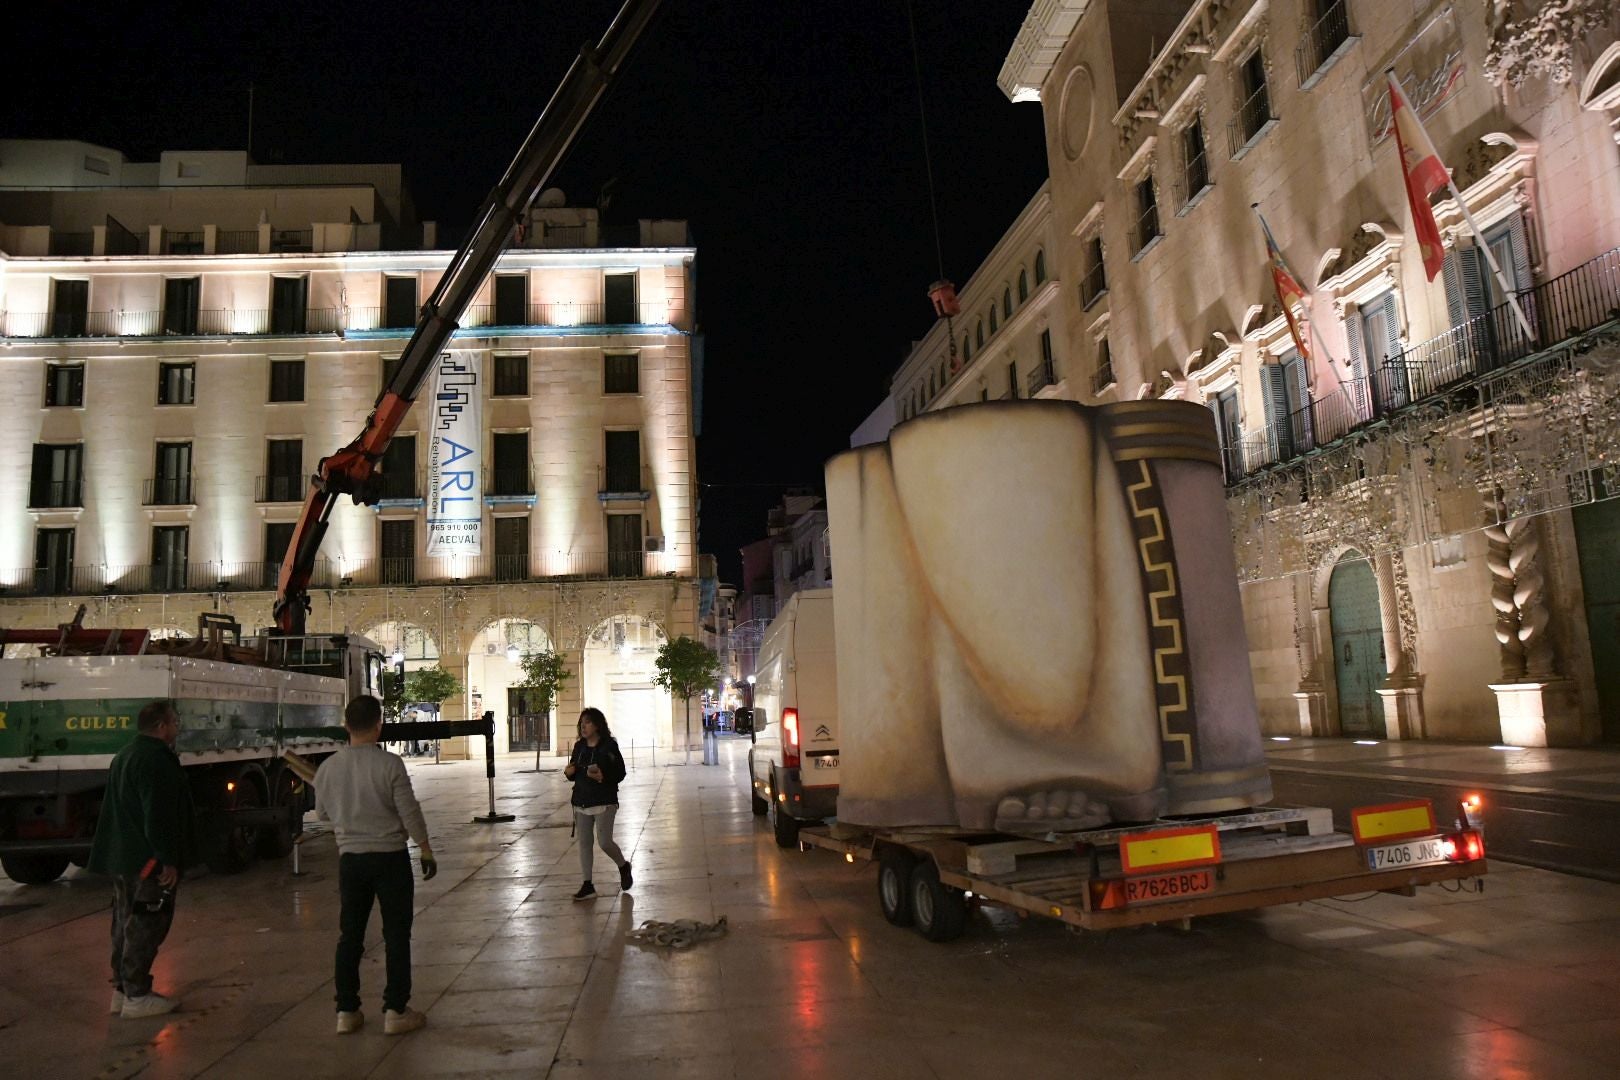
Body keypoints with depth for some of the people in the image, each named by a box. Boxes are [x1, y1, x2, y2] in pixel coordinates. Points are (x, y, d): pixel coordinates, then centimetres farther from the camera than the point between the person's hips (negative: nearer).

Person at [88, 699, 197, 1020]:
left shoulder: (125, 756, 16)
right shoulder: (156, 759, -19)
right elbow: (159, 816, -24)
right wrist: (169, 860, -21)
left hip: (122, 858, 11)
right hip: (148, 860, -11)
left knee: (128, 922, 16)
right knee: (146, 925, -4)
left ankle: (122, 988, 24)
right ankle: (136, 996, 0)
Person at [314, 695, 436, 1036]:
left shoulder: (328, 767, -3)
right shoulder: (390, 764, -16)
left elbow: (322, 812, 12)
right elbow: (410, 813, -13)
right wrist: (426, 851, -1)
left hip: (350, 858, 4)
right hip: (390, 857, -4)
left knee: (349, 936, 14)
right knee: (396, 935, 5)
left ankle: (346, 1010, 19)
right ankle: (395, 1011, 8)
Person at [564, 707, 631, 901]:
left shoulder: (609, 746, -8)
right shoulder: (579, 746, 9)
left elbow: (620, 773, -8)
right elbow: (574, 773, 16)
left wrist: (603, 776, -25)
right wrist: (569, 772, -6)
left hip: (604, 802, -6)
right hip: (581, 801, 6)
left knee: (604, 842, -9)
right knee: (584, 843, 5)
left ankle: (624, 866, 21)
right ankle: (587, 886, 12)